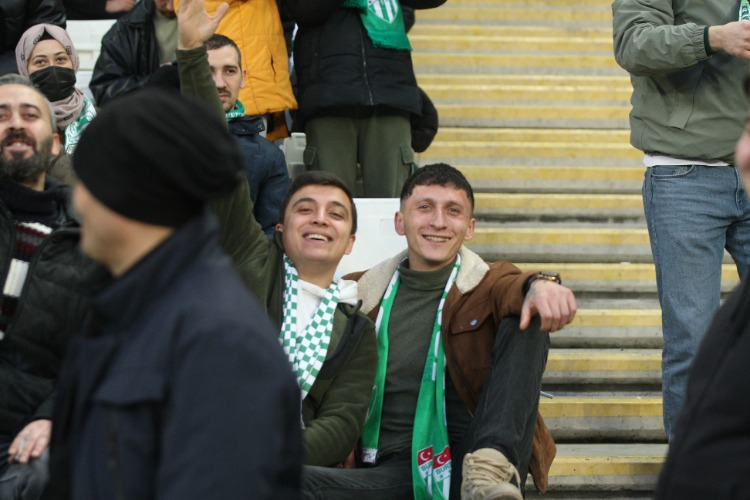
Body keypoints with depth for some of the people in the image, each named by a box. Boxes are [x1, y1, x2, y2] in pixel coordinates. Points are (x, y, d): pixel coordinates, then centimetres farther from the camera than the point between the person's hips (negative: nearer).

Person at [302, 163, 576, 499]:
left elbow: (512, 287, -11)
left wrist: (539, 285, -36)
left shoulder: (488, 284, 14)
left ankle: (491, 466, -37)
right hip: (394, 469, 0)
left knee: (526, 323, -20)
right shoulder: (360, 295, 18)